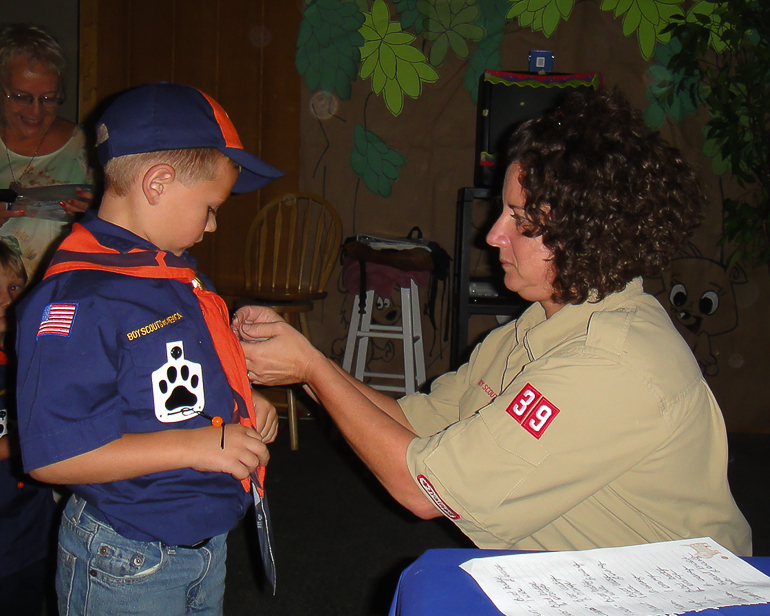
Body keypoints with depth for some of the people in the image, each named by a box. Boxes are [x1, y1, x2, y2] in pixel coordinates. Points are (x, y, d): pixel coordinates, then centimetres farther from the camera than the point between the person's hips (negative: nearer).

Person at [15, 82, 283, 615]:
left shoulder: (179, 272, 7)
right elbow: (51, 455, -26)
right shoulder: (75, 301, -24)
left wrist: (242, 402, 2)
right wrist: (194, 444, -26)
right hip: (126, 567, -8)